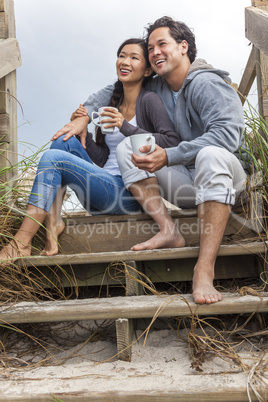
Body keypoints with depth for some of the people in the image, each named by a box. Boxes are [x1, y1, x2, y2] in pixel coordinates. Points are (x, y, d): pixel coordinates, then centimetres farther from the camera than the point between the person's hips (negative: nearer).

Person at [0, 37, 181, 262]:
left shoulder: (150, 100, 0)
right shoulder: (114, 104, 21)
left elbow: (173, 142, -15)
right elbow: (102, 159, 16)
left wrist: (127, 128, -19)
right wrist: (83, 131, 0)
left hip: (128, 194, -7)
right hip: (104, 194, 7)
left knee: (52, 158, -17)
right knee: (65, 141, -5)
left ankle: (22, 244, -17)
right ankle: (53, 222, -16)